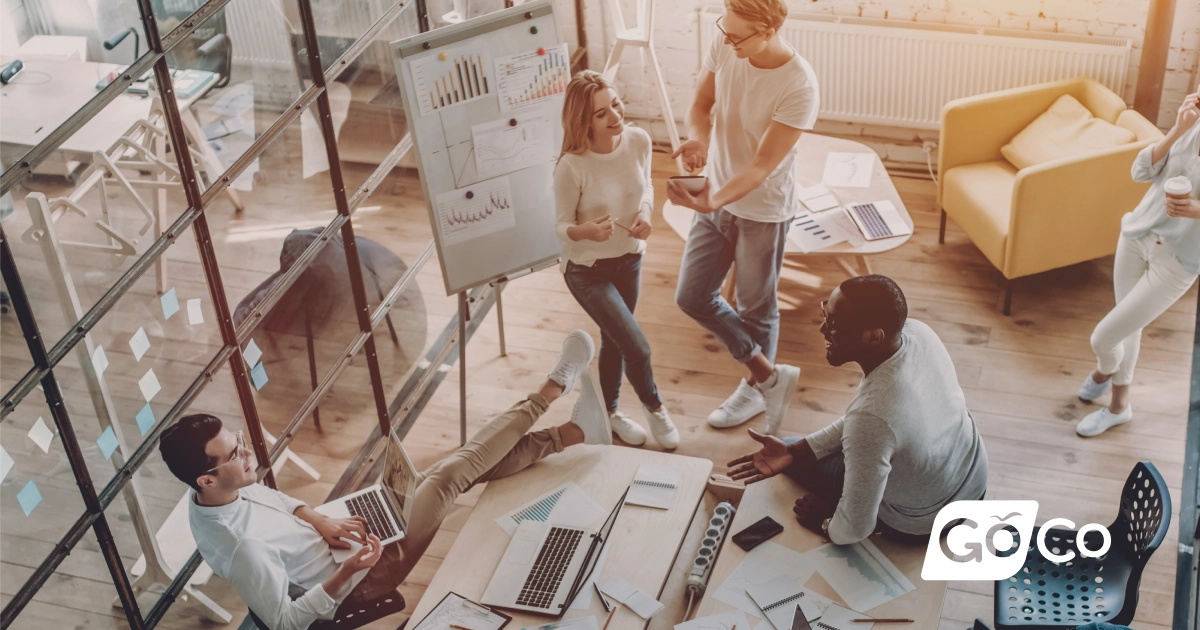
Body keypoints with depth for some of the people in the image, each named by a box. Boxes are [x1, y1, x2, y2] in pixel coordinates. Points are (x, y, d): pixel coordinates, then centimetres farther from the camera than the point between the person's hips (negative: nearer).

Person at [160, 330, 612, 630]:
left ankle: (565, 437, 15)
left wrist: (317, 520, -7)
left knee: (468, 466, 3)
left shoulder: (224, 491, -11)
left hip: (327, 544, 8)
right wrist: (347, 572, -36)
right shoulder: (240, 548, -37)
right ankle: (548, 393, 1)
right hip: (356, 582, -8)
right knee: (448, 478, -13)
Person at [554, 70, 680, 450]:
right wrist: (586, 231, -39)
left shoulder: (638, 141, -14)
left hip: (629, 259, 5)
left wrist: (645, 212, -15)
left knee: (615, 341, 22)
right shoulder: (572, 166, -28)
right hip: (588, 270, -5)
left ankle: (611, 410, 48)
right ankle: (653, 406, 25)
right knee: (637, 349, -8)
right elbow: (561, 226, -17)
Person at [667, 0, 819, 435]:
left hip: (762, 211, -6)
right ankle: (770, 374, 25)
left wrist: (712, 201, -43)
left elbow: (762, 167, -29)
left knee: (756, 307, 12)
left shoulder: (798, 87, -29)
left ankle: (755, 387, 38)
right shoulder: (723, 49, -12)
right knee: (692, 296, 10)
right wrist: (698, 138, -22)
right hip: (715, 198, 6)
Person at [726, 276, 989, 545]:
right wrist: (794, 451, -6)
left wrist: (825, 526, -6)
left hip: (921, 524, -6)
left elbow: (855, 530, -28)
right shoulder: (918, 331, -20)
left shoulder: (871, 418, -42)